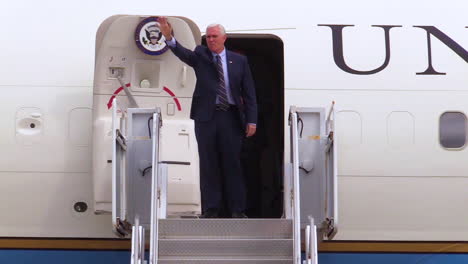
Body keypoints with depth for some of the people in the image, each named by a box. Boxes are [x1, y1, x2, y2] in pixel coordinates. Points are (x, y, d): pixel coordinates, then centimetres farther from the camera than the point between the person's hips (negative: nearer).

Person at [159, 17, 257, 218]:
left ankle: (237, 210, 10)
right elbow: (183, 53, -14)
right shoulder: (200, 55, 7)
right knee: (208, 164, 2)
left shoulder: (239, 61, 8)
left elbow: (249, 93, 7)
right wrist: (169, 37, -34)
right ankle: (210, 210, 8)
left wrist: (251, 120, 0)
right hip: (206, 117, 0)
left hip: (231, 117, 0)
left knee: (232, 164, 3)